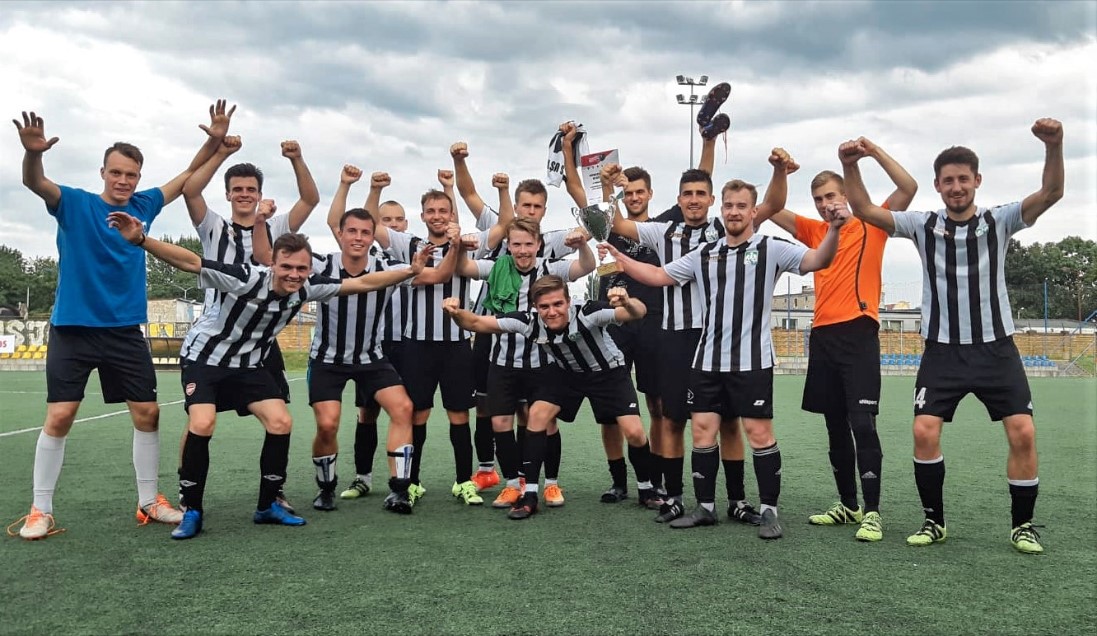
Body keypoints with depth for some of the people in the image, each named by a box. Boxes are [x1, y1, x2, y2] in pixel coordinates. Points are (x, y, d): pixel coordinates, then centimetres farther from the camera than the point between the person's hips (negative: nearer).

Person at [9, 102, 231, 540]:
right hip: (73, 328, -3)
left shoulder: (144, 205, 5)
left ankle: (149, 502, 15)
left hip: (126, 331, 4)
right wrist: (32, 152, -44)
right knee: (59, 417, -6)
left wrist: (215, 141, -5)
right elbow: (34, 183, -22)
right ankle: (40, 511, 8)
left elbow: (188, 177, 9)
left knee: (147, 413, 2)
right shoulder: (75, 204, -4)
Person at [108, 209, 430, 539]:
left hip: (248, 364, 5)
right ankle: (192, 511, -6)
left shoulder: (307, 289, -15)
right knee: (202, 425, -24)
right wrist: (140, 239, -48)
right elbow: (189, 261, -35)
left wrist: (411, 271, -12)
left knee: (281, 423, -8)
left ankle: (267, 506, 9)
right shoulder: (247, 278, -31)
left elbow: (362, 283, -9)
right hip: (205, 357, -5)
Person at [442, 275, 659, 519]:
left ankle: (646, 489, 15)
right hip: (567, 372, 3)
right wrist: (457, 312, -42)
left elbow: (638, 312, -46)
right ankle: (529, 495, -4)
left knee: (634, 432, -14)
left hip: (608, 371, -3)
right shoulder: (529, 322, -27)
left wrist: (627, 302, -69)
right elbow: (477, 323, -22)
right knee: (537, 415, -15)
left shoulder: (587, 313, -36)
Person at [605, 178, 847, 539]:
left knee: (759, 433, -3)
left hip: (752, 361, -4)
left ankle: (769, 511, 8)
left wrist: (833, 231, -31)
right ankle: (705, 507, 17)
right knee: (703, 431, 5)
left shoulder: (770, 249, 0)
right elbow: (658, 276, 15)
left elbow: (817, 260, -12)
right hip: (707, 360, 4)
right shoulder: (703, 254, 12)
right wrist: (620, 258, 5)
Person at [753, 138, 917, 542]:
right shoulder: (814, 231, 16)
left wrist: (874, 151, -8)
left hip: (858, 333, -5)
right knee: (835, 426, 11)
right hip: (822, 335, 5)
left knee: (862, 424, -11)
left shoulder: (870, 226, 6)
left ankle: (872, 512, -5)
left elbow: (908, 188, -4)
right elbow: (770, 212, 11)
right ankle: (848, 505, 22)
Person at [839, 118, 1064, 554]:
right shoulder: (923, 225, 0)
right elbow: (865, 210, -8)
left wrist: (1053, 146, -34)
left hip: (996, 347, 0)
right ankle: (934, 520, 10)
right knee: (924, 432, -8)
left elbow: (1050, 194, -16)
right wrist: (850, 166, -24)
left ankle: (1023, 525, 12)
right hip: (942, 350, 0)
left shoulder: (999, 221, -1)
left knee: (1022, 433, -7)